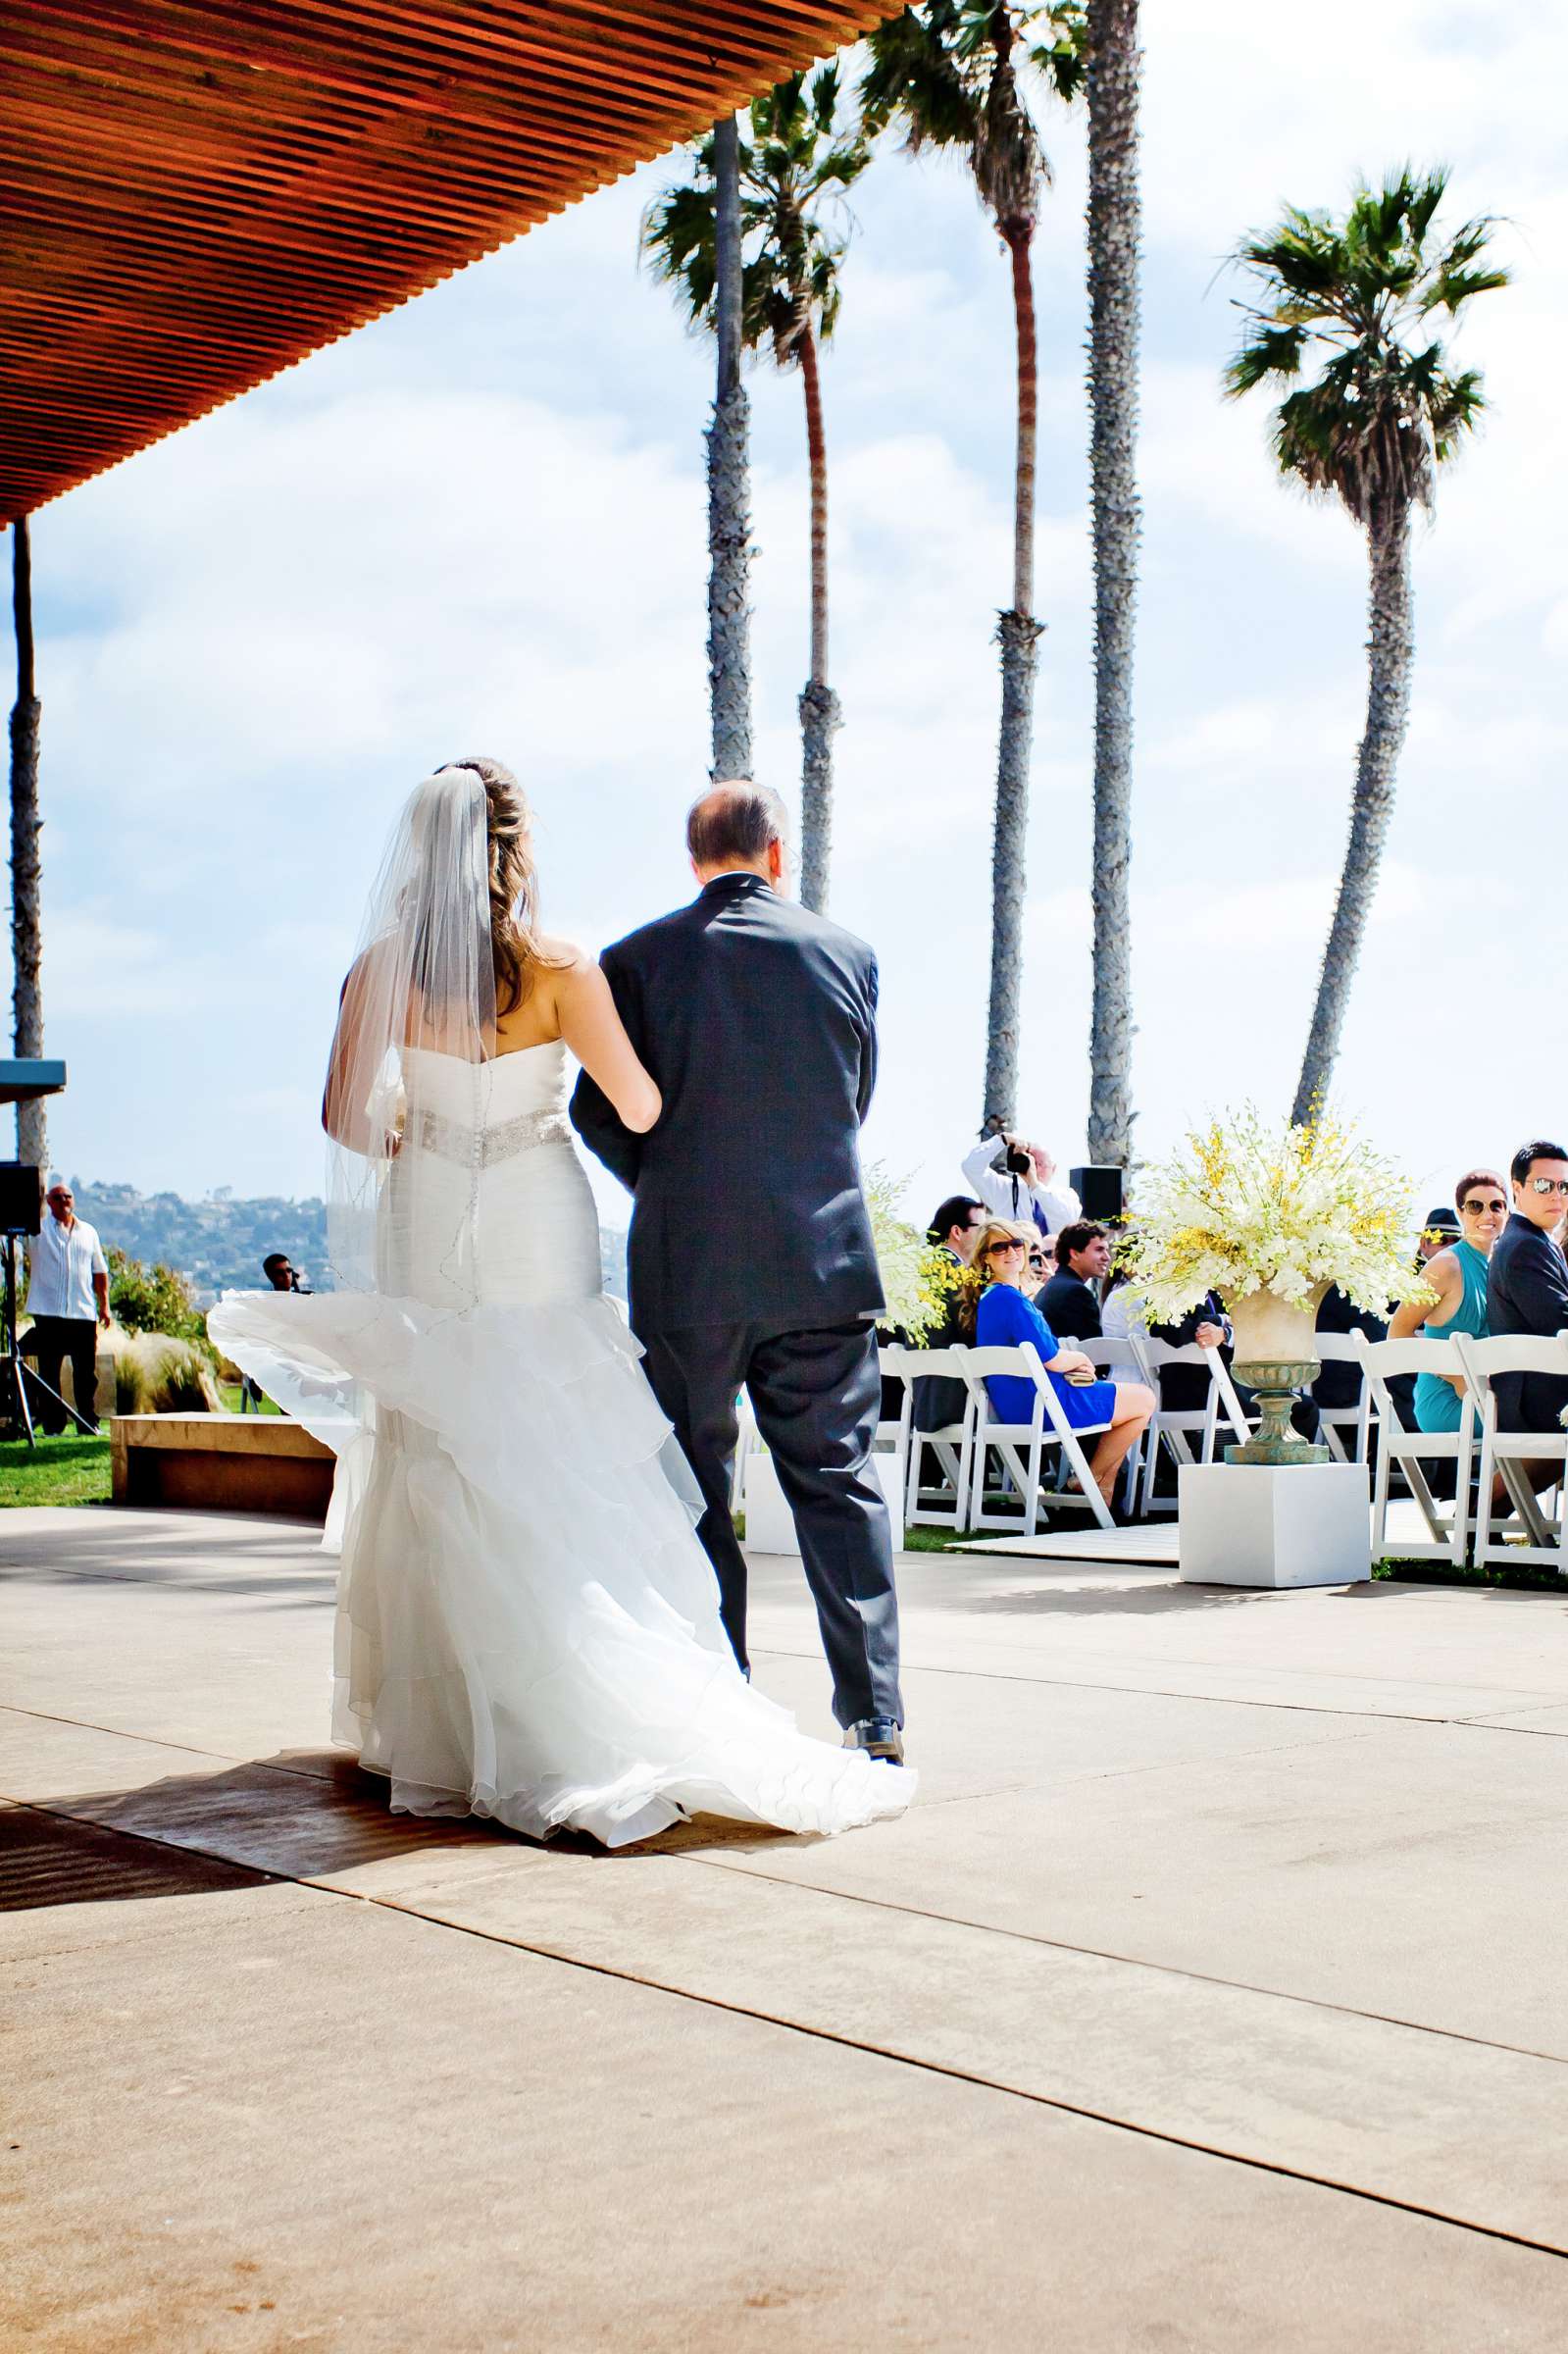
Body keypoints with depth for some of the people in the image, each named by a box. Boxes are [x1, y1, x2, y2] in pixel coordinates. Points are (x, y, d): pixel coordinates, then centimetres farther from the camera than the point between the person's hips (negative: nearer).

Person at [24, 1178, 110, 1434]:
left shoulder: (88, 1231, 14)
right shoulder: (39, 1230, 4)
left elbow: (99, 1271, 17)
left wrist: (104, 1305, 12)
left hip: (84, 1313, 3)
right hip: (49, 1314, -3)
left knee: (86, 1372, 5)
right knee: (49, 1373, -1)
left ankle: (89, 1422, 13)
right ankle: (52, 1425, 4)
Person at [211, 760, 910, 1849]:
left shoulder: (383, 970, -4)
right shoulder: (560, 970, -11)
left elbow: (345, 1116, 0)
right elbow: (641, 1109, -10)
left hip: (427, 1230, 2)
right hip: (537, 1228, -2)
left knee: (435, 1472, 9)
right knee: (556, 1469, 4)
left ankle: (439, 1727, 16)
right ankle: (560, 1726, 4)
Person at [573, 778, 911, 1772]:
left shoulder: (637, 960, -1)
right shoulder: (847, 952, 4)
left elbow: (600, 1112, 0)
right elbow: (858, 1102, 12)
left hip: (685, 1268, -1)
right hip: (826, 1258, 1)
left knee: (694, 1494, 8)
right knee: (839, 1484, 6)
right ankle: (875, 1716, 4)